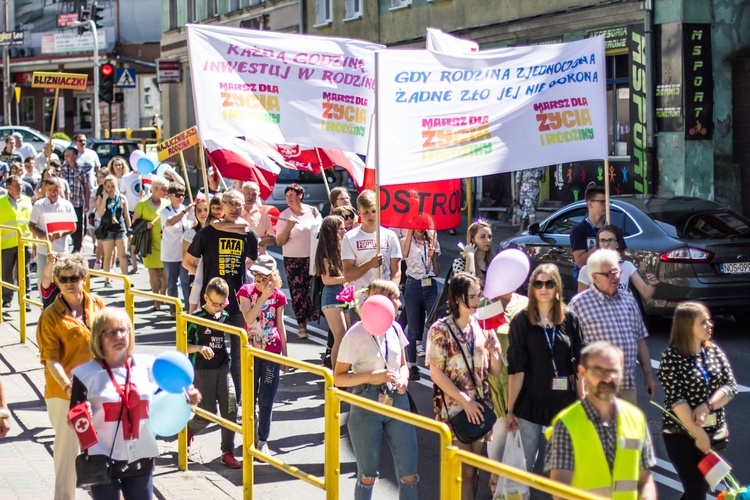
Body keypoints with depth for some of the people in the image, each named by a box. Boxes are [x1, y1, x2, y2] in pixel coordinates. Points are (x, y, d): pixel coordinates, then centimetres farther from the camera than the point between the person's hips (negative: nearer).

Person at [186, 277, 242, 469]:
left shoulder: (226, 316, 4)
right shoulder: (195, 318, -9)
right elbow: (183, 346, -6)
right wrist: (199, 348, -23)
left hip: (223, 368, 4)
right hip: (202, 371, -4)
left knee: (230, 408, -5)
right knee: (208, 412, -1)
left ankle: (228, 453, 4)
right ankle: (188, 430, 33)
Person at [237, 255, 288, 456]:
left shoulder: (278, 296, 0)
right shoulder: (246, 291, -4)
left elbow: (280, 326, 7)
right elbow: (249, 318, -18)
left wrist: (285, 355, 8)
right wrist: (263, 296, -21)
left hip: (272, 352, 0)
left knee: (267, 399, 2)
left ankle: (263, 439, 14)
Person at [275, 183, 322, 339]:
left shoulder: (312, 211, 4)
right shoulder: (284, 216, -2)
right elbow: (279, 242, -5)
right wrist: (288, 228, -19)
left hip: (312, 257, 2)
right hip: (293, 260, -2)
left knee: (312, 289, -1)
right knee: (297, 291, -4)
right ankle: (301, 324, 3)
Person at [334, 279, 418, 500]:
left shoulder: (394, 329, 3)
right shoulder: (356, 334, -12)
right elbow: (338, 378, -10)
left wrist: (403, 377, -5)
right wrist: (372, 377, -21)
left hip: (397, 401, 5)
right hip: (367, 405, -5)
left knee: (409, 473, 3)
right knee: (367, 475, 7)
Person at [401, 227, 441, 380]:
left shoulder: (432, 243, 12)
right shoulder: (406, 241, 6)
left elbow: (437, 271, 11)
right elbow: (404, 253, -20)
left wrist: (433, 256, -6)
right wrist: (410, 231, -17)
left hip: (430, 286, 2)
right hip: (413, 286, -2)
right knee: (413, 329, 2)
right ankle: (412, 366, 10)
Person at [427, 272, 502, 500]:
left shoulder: (480, 326, 5)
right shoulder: (441, 330, -9)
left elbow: (495, 372, 8)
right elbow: (436, 373, -12)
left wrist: (494, 351, -13)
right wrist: (465, 400, -16)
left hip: (479, 407, 5)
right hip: (454, 408, -5)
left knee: (473, 469, 10)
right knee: (463, 470, -3)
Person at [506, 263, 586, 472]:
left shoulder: (570, 320, 2)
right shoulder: (521, 321, -3)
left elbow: (580, 366, 5)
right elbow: (516, 369, -5)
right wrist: (510, 409, -5)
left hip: (564, 402, 2)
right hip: (531, 403, -2)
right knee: (524, 465, 1)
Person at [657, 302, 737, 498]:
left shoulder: (714, 350, 4)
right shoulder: (671, 358, -12)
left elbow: (731, 385, -1)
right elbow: (676, 399, -17)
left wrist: (708, 405, -19)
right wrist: (698, 434, -20)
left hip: (715, 433, 5)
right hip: (683, 435, -5)